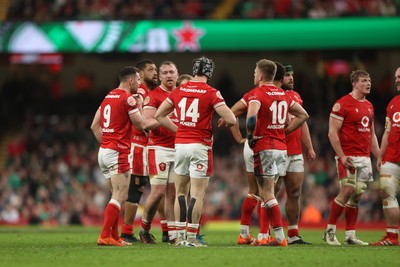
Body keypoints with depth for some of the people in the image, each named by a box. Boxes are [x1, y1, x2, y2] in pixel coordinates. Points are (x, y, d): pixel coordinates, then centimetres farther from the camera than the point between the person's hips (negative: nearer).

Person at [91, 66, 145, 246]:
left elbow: (95, 126, 18)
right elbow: (141, 125, -5)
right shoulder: (128, 99, -10)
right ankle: (105, 236, -15)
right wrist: (139, 107, 10)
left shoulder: (108, 97, 15)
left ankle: (114, 236, 14)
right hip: (118, 153, -9)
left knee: (118, 195, 16)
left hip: (103, 151, 9)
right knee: (120, 196, -8)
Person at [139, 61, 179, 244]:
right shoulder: (153, 96, -5)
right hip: (159, 148, -6)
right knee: (158, 191, -9)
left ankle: (173, 234, 6)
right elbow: (147, 123, -13)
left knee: (172, 193, 5)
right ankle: (144, 229, 6)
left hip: (177, 148, 6)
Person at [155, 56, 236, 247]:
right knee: (197, 194, -2)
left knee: (181, 192, 13)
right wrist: (224, 122, 10)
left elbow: (159, 115, 14)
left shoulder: (179, 91, 7)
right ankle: (191, 237, -5)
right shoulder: (211, 93, -8)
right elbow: (231, 120, -13)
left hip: (180, 144, 5)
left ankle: (180, 236, 13)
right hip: (200, 145, -5)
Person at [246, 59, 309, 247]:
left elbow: (252, 117, -27)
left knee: (267, 193, -4)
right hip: (281, 147, 7)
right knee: (266, 192, 14)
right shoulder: (283, 95, 13)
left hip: (264, 148, -7)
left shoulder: (257, 94, -9)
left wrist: (250, 136, -11)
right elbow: (303, 115, 22)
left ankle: (280, 237, -9)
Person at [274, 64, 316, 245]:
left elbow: (303, 123, 23)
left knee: (295, 193, 7)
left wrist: (309, 147, 20)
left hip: (296, 153, 8)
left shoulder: (296, 96, 18)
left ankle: (293, 235, 12)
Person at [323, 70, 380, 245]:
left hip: (365, 158, 7)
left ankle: (350, 236, 9)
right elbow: (332, 132, -11)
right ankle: (330, 231, -2)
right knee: (347, 191, -14)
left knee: (356, 196, 6)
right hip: (349, 157, -7)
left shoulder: (369, 106, 17)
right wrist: (342, 156, -18)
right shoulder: (342, 104, -8)